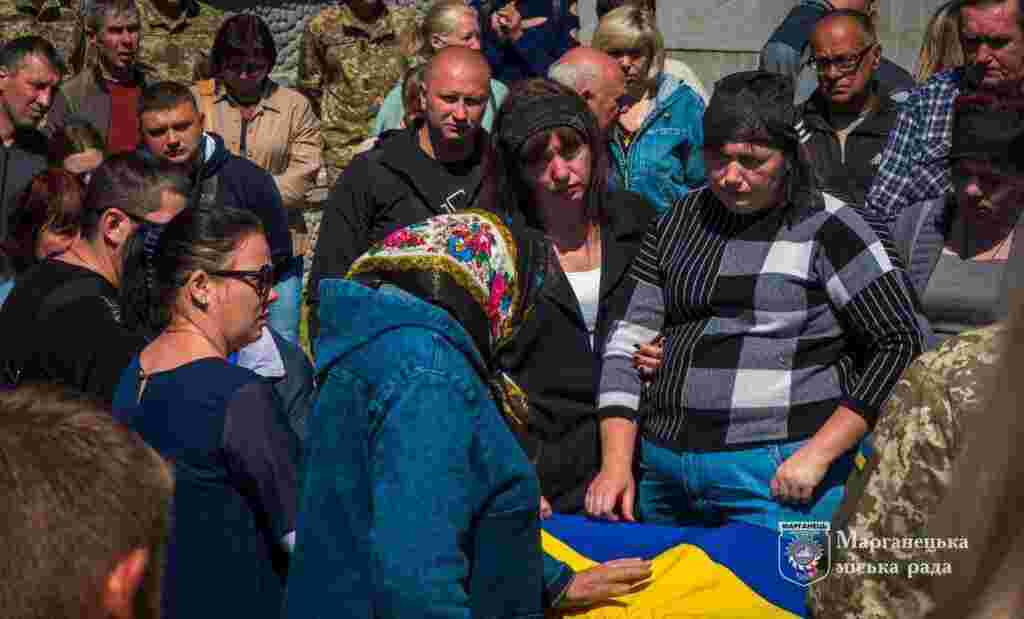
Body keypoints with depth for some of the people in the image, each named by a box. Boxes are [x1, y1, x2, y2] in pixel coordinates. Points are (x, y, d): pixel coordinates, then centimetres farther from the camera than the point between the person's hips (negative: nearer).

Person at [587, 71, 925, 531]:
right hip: (662, 472, 5)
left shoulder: (828, 230, -4)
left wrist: (818, 454, -13)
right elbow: (628, 339, 8)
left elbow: (901, 344, -7)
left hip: (777, 480, -5)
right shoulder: (680, 221, 10)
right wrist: (616, 462, -1)